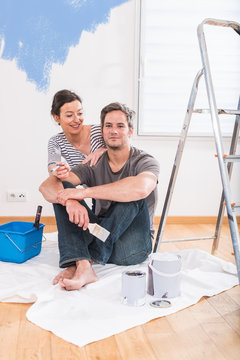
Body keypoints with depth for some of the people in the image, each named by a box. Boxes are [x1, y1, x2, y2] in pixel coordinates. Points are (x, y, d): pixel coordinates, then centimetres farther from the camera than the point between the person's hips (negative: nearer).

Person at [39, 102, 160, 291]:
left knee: (132, 196, -29)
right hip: (101, 235, 4)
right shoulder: (94, 165, 1)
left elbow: (141, 188, -36)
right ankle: (82, 267, -35)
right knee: (62, 190, -14)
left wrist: (84, 192, -34)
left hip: (133, 247, -3)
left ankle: (89, 258, -27)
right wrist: (70, 201, -37)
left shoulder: (145, 162, -9)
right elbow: (46, 186, -12)